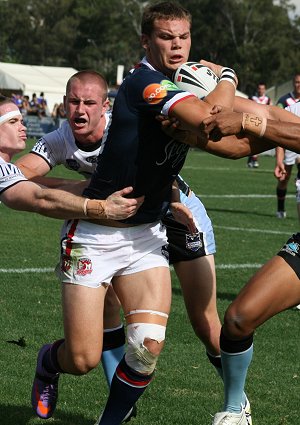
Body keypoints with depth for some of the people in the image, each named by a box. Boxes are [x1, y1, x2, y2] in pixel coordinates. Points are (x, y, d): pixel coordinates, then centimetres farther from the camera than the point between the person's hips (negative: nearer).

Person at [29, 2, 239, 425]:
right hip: (95, 234, -6)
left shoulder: (186, 83, 6)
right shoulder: (144, 82, -20)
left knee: (148, 344, -14)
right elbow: (208, 118, -35)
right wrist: (227, 76, -17)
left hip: (146, 234, 7)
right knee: (83, 359, -5)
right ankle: (48, 362, 32)